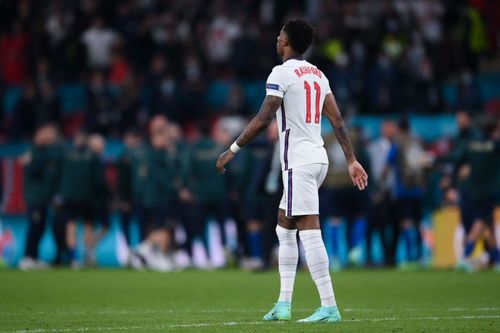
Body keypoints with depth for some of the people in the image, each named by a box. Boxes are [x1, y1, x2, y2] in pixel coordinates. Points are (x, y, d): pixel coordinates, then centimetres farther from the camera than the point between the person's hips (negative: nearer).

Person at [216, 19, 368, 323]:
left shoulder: (282, 73, -9)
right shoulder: (318, 74, 14)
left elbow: (263, 120, -14)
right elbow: (338, 120, 12)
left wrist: (233, 150, -6)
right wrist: (352, 160, 13)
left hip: (298, 161, -9)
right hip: (318, 158, 9)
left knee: (310, 231, -10)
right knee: (285, 229, 16)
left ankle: (329, 307, -15)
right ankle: (284, 304, 15)